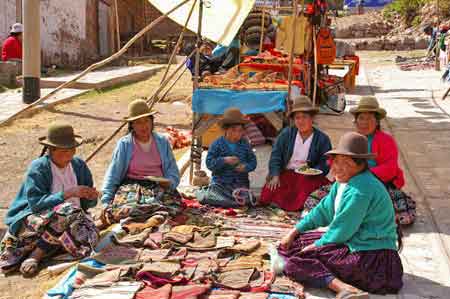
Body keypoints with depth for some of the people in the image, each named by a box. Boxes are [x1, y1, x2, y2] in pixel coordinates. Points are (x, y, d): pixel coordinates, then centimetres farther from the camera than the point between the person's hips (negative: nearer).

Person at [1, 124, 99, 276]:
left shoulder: (79, 165, 6)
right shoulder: (38, 168, -9)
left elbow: (87, 203, 12)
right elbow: (36, 203, -19)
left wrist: (91, 197, -13)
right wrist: (67, 193, -28)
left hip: (70, 220, 5)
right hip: (33, 221, -5)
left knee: (89, 238, -28)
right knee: (67, 212, -37)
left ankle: (39, 251, -19)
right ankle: (37, 253, -21)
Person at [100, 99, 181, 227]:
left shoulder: (162, 142, 14)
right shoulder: (124, 144, 7)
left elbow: (173, 171, 12)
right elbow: (112, 175, 3)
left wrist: (169, 183, -12)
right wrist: (106, 202, -9)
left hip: (159, 187, 2)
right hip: (131, 187, -2)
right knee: (127, 209, -36)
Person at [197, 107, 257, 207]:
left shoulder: (245, 144, 7)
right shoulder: (217, 144, -2)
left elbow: (253, 161, 7)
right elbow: (209, 163, -9)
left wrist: (245, 167, -16)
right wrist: (224, 160, -23)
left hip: (241, 183, 2)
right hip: (220, 183, -2)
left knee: (246, 200, -23)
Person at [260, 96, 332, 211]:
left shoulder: (323, 139, 3)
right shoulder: (286, 134, 9)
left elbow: (325, 164, -1)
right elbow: (276, 155, 3)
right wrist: (275, 176, -12)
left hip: (309, 178, -1)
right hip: (285, 174, 1)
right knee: (269, 193, -24)